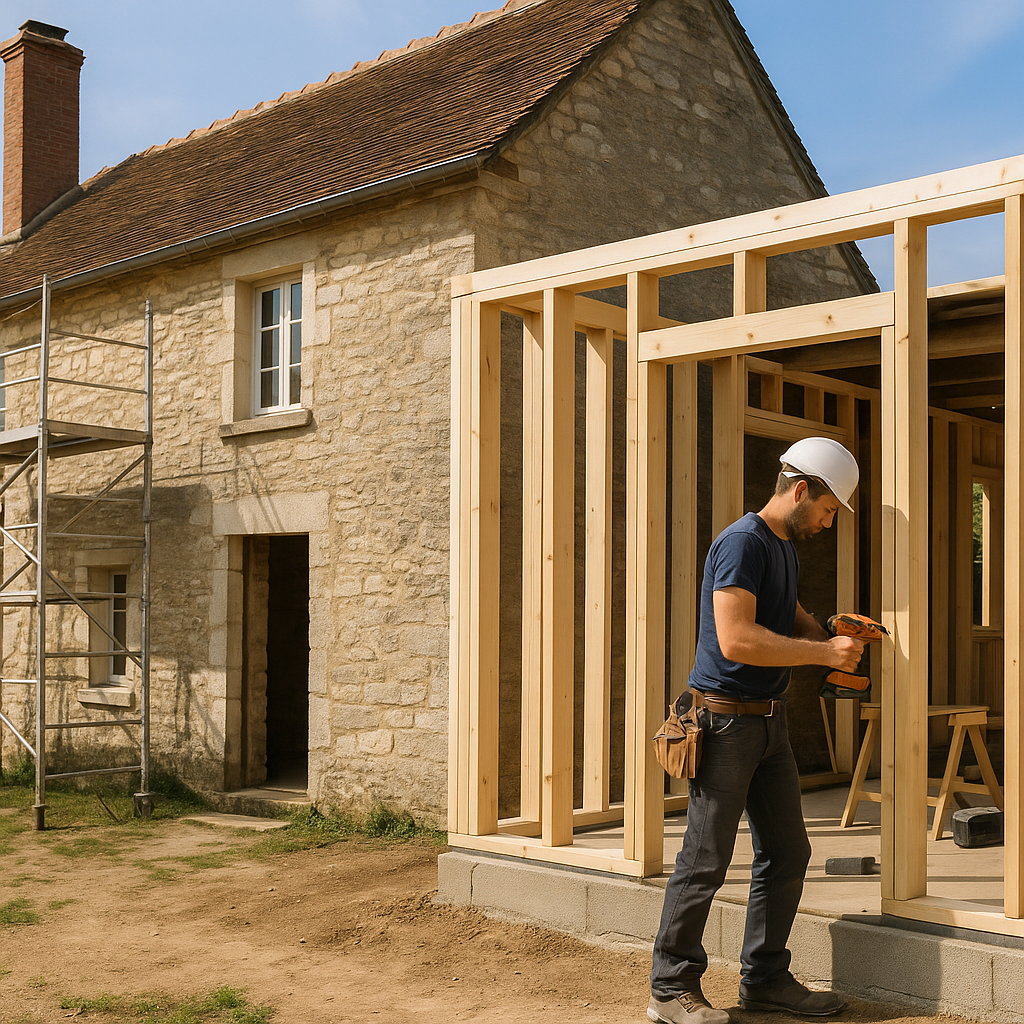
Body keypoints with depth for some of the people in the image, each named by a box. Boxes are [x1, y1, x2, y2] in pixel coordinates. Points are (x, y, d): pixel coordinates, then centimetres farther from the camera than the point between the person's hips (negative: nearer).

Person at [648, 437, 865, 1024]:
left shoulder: (787, 550, 15)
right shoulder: (742, 543, -16)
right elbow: (736, 639, -26)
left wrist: (830, 635, 9)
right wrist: (823, 652, -21)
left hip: (770, 721, 10)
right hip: (726, 721, -9)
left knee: (787, 855, 11)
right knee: (706, 861, -3)